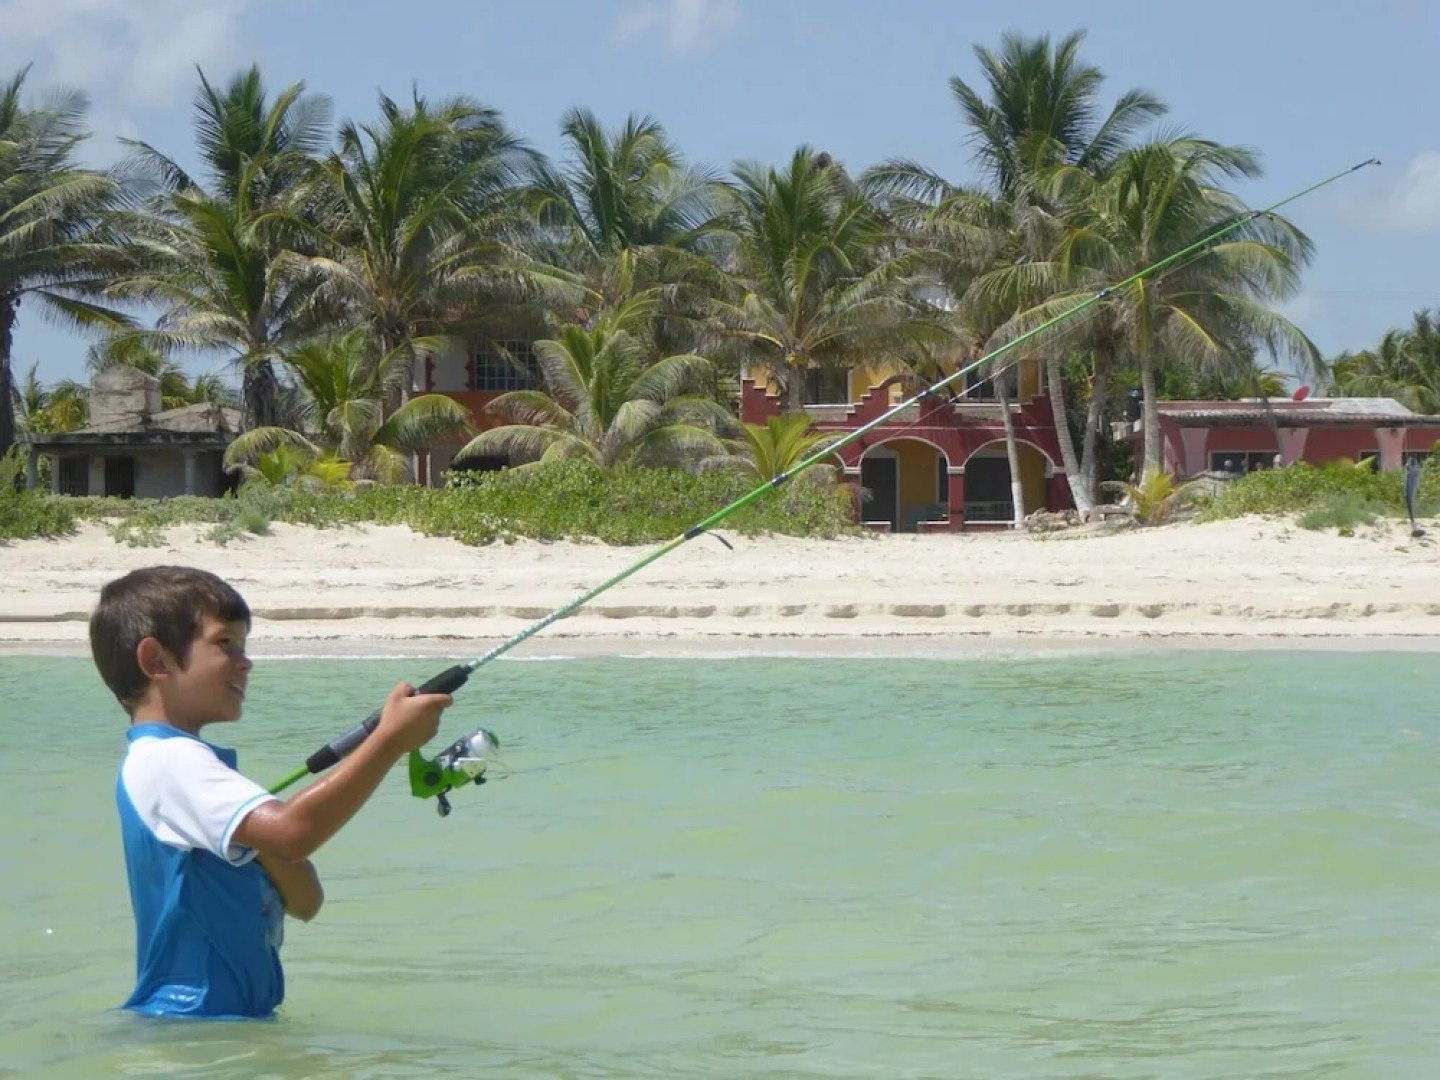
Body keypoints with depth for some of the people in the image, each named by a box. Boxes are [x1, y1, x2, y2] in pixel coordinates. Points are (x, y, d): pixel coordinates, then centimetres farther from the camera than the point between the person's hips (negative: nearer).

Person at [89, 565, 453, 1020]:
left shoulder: (185, 760, 18)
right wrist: (392, 739, -23)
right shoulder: (166, 761, -13)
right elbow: (292, 831, -29)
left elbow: (304, 901, 13)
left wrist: (257, 847, -8)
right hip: (189, 1022, -10)